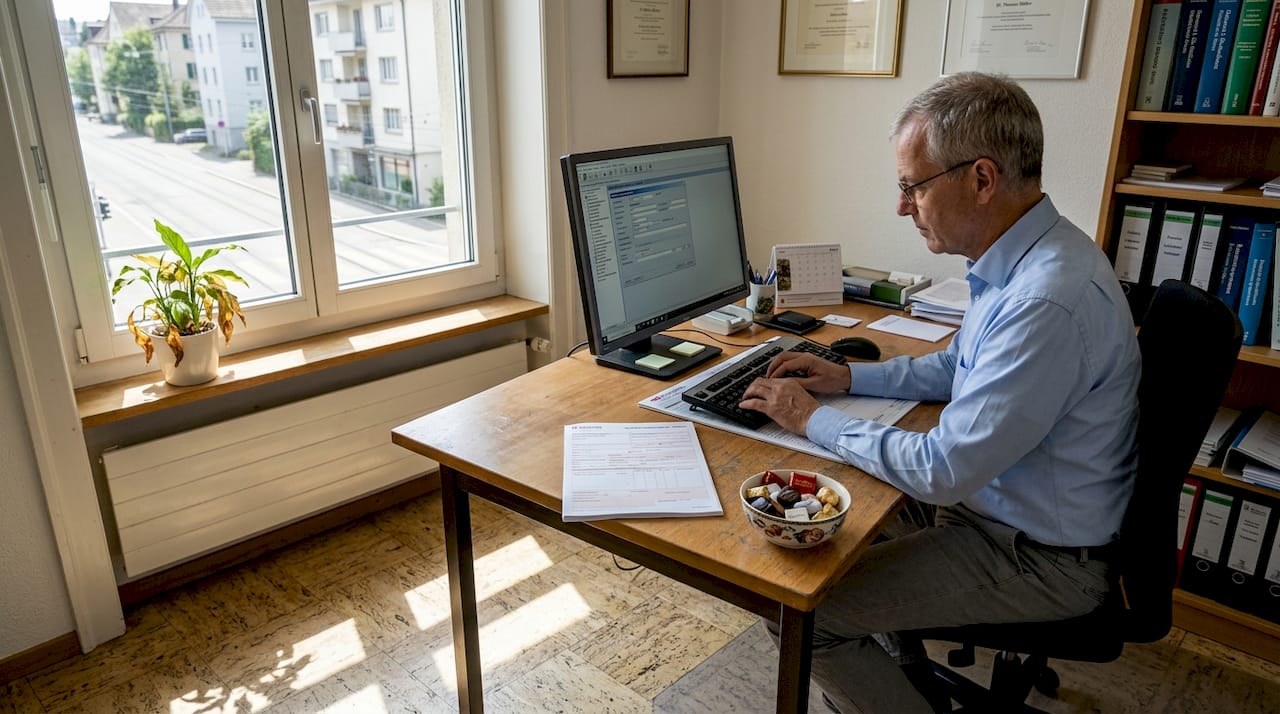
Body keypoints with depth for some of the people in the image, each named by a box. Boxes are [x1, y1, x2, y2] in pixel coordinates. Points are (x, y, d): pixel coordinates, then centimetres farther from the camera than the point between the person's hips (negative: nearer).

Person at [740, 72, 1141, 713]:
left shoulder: (1050, 301, -32)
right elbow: (957, 368, 16)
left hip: (1041, 559, -9)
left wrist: (814, 420, -16)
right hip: (994, 502, 10)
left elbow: (942, 470, -28)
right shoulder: (1021, 260, 0)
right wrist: (849, 378, 5)